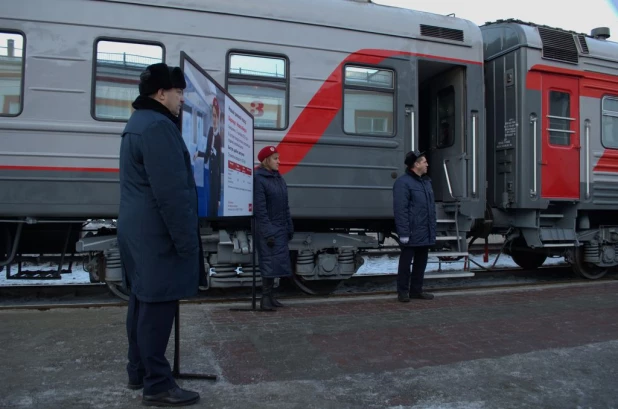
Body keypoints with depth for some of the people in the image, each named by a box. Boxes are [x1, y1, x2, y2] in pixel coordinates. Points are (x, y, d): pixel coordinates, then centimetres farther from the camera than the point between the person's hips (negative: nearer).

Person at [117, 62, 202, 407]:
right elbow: (171, 192, -23)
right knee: (158, 305, -4)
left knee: (143, 301, 16)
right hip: (157, 235, -11)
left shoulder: (138, 123, 18)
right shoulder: (158, 126, -16)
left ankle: (139, 372, 28)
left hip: (138, 230, 11)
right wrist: (187, 241, -18)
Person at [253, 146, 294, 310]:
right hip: (267, 229, -7)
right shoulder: (258, 179, -10)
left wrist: (289, 227, 12)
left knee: (277, 262, 9)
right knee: (269, 262, -4)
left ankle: (270, 295, 19)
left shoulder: (279, 178, 13)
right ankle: (265, 297, 5)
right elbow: (260, 209, -15)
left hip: (281, 229, 7)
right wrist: (268, 232, -18)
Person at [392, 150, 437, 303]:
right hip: (412, 233, -8)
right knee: (406, 262, 3)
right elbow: (400, 210, -18)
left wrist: (433, 229, 16)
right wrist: (403, 233, -21)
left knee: (421, 262, 15)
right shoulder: (403, 182, -12)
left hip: (425, 234, 9)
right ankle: (403, 291, 13)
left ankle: (416, 290, 26)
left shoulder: (426, 181, 16)